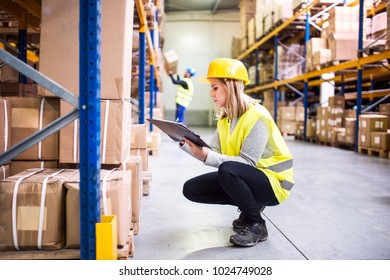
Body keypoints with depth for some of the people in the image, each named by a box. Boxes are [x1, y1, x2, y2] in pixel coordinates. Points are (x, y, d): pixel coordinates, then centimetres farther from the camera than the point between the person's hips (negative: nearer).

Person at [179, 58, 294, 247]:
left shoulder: (256, 117, -22)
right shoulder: (225, 117, 4)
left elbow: (246, 162, -29)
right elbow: (213, 152, -5)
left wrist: (206, 157, -37)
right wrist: (186, 143, -19)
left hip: (271, 182, -8)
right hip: (244, 178, 8)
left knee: (228, 170, -37)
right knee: (191, 189, -2)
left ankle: (256, 225, -14)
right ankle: (250, 206, 9)